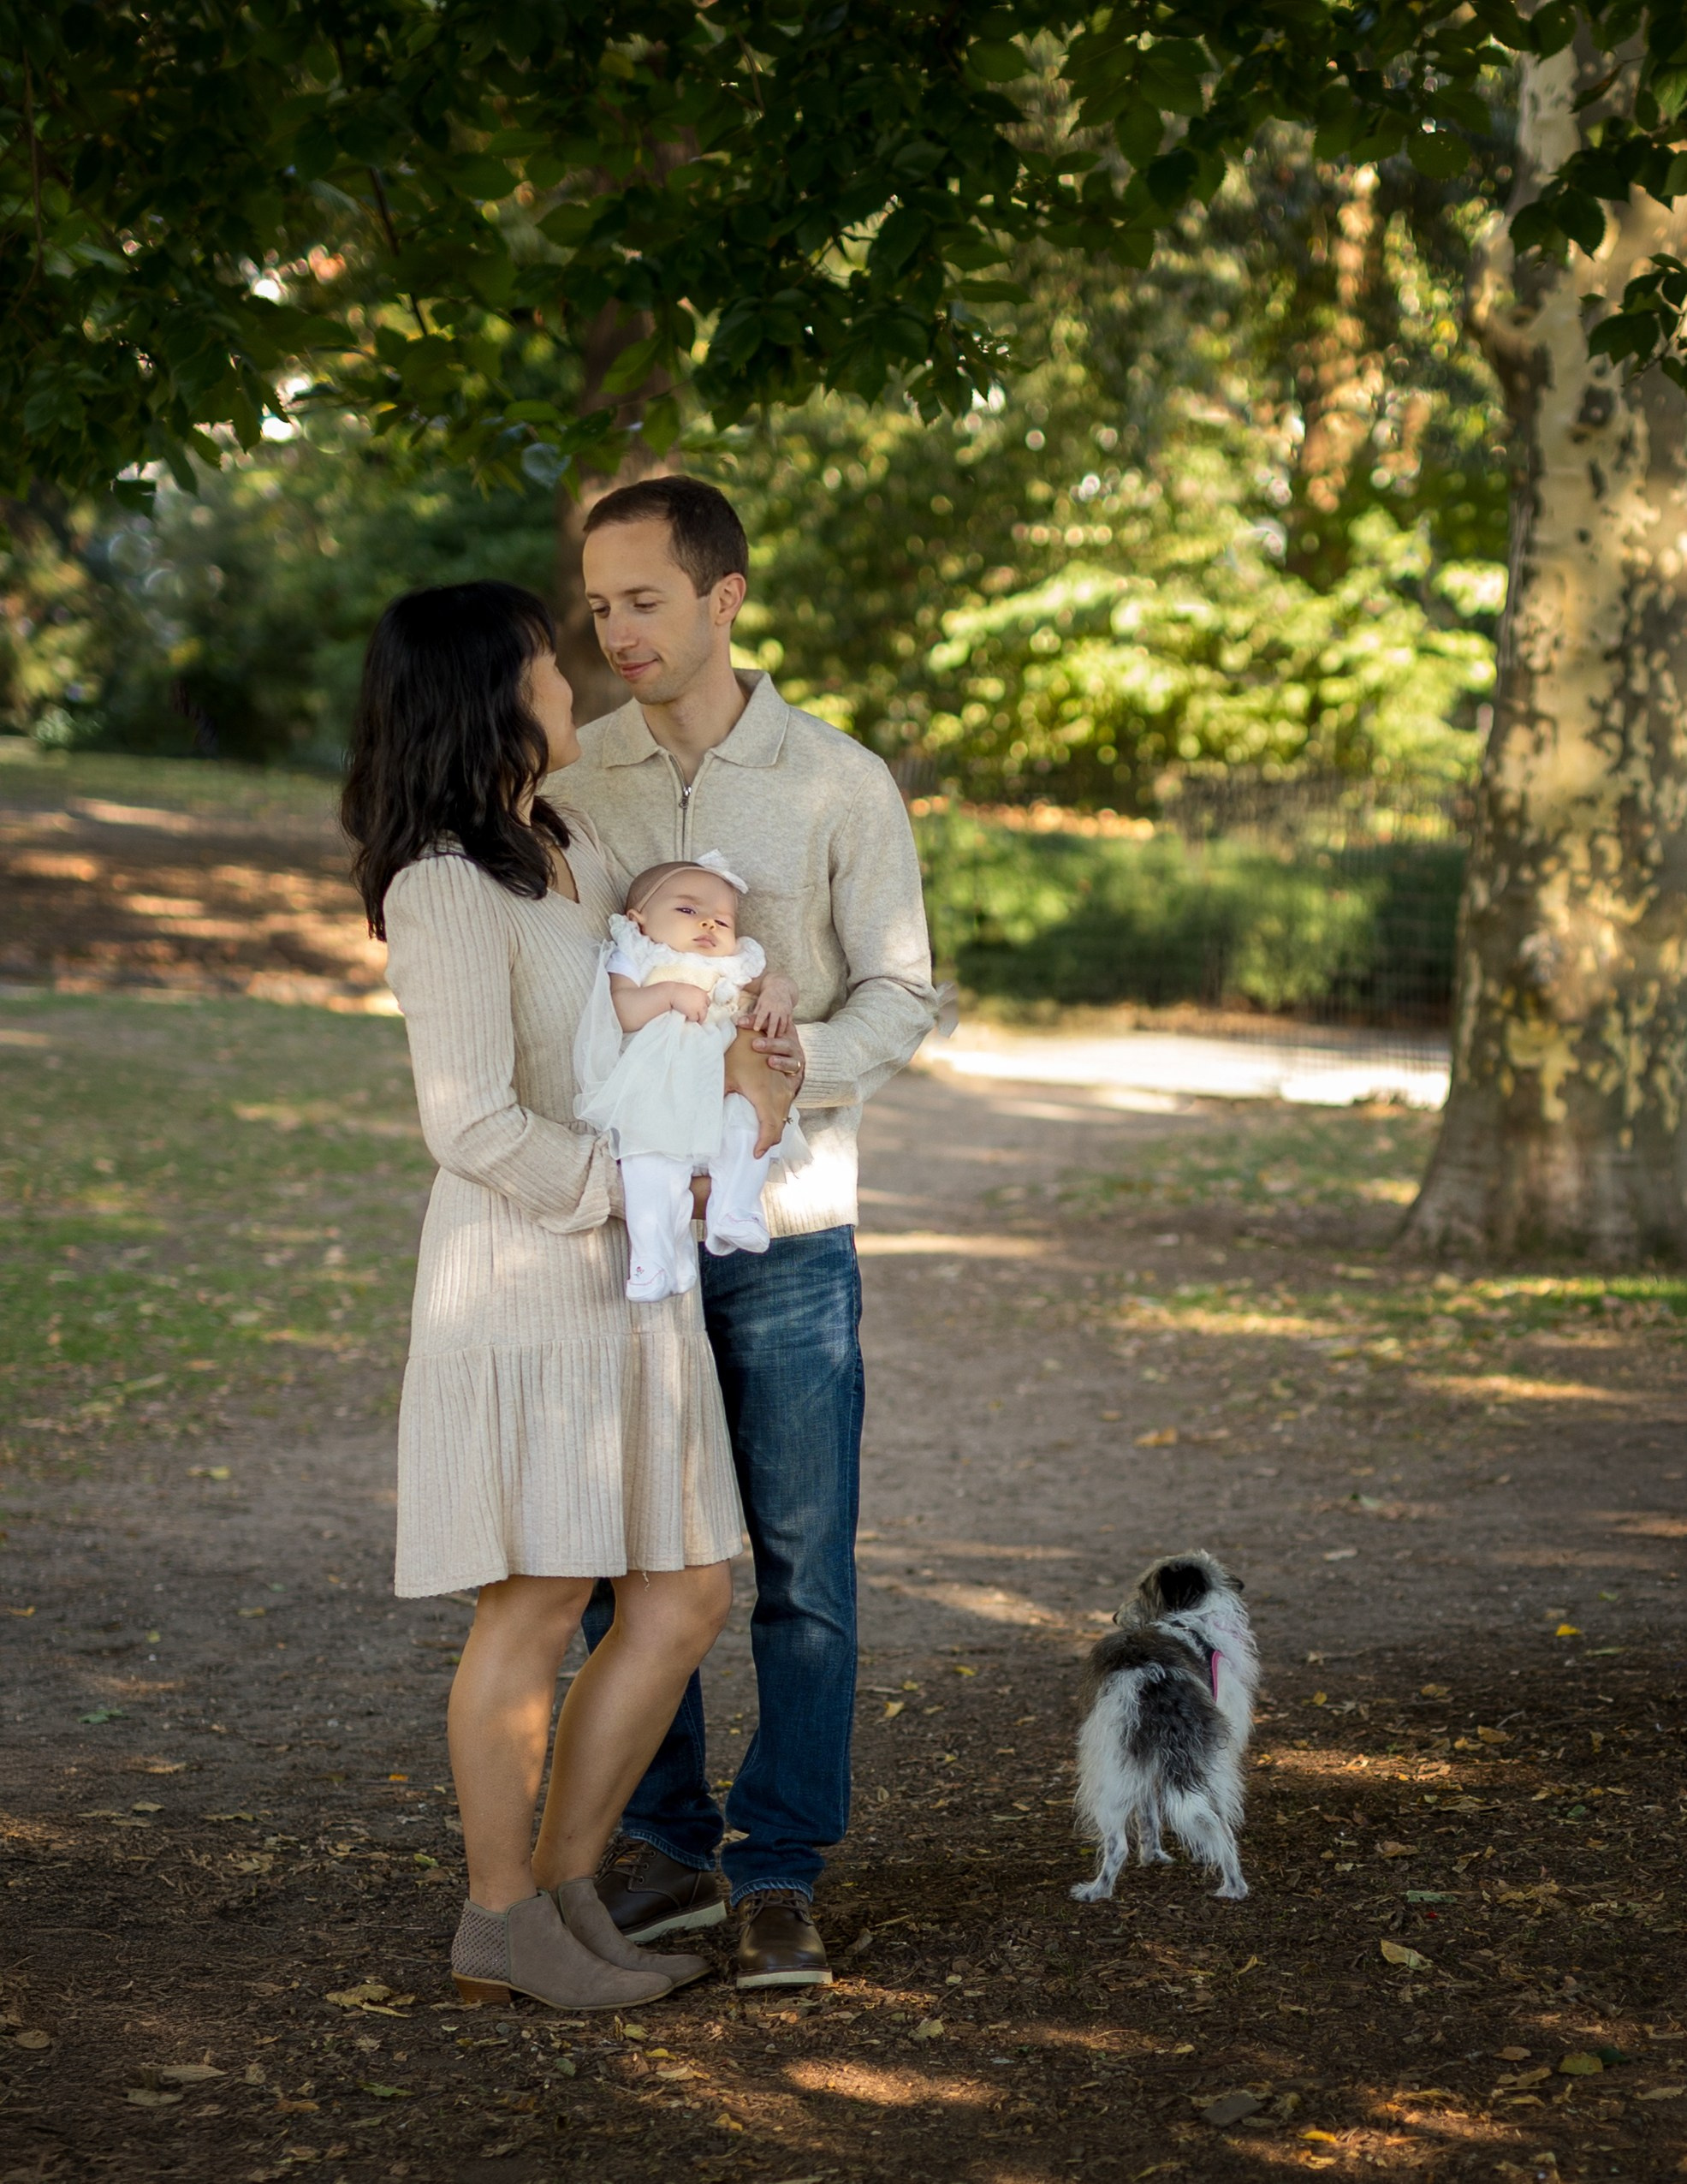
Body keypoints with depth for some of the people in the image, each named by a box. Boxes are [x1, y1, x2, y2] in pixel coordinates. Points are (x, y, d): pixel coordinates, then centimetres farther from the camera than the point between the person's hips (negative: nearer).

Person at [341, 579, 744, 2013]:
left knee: (687, 1599, 9)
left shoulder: (570, 848, 13)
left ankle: (564, 1888, 19)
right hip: (522, 1280, -9)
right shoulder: (447, 891, -14)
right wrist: (630, 1187, -11)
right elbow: (474, 1126, -20)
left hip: (625, 1277, 9)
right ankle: (501, 1921, 13)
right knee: (538, 1608, -2)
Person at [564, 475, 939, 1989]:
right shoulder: (570, 781, 4)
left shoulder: (840, 784, -2)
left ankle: (781, 1879, 9)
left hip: (787, 1227, -2)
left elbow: (899, 996, 0)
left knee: (804, 1566, 0)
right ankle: (666, 1850, 21)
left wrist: (789, 1076, -21)